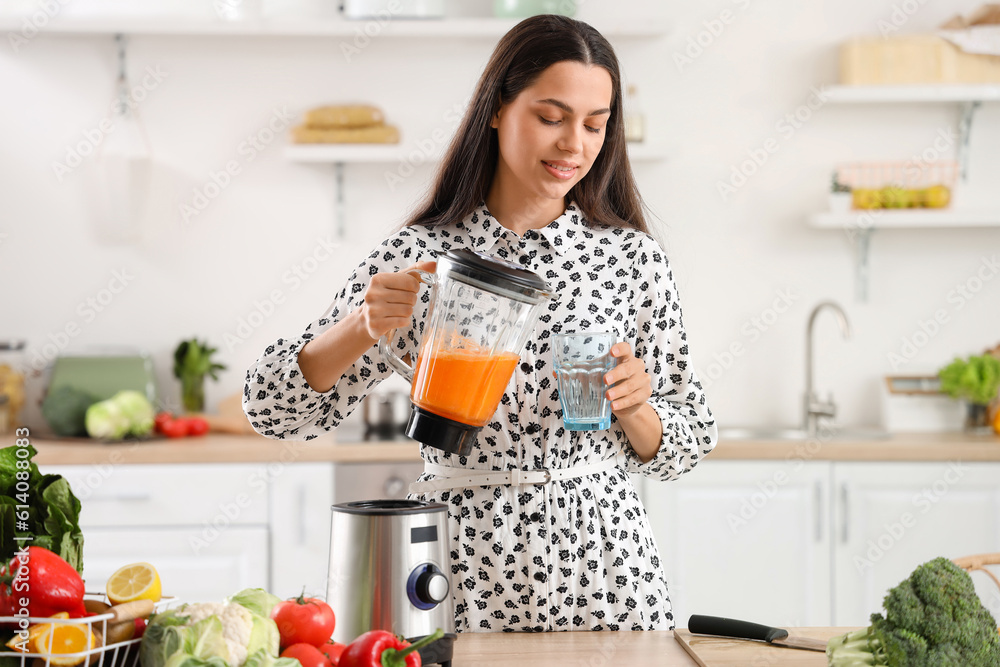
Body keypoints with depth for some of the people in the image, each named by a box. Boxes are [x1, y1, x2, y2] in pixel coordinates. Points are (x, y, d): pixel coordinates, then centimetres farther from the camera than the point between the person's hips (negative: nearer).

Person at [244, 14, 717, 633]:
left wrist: (633, 408, -15)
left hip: (600, 568, 1)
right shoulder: (418, 255, -4)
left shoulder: (634, 258, 0)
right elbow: (275, 408, -6)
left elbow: (688, 441, 6)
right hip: (463, 569, -1)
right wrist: (362, 324, -23)